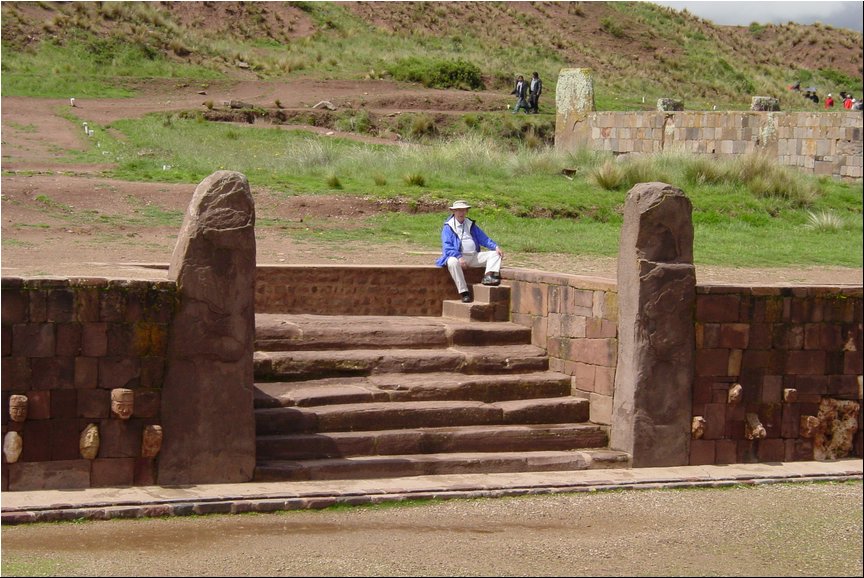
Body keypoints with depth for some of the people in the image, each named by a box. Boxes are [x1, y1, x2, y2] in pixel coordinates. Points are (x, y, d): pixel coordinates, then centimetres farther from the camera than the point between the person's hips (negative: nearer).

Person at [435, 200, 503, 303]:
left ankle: (488, 276, -38)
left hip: (474, 256, 5)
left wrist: (496, 247, -2)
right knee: (452, 262, -38)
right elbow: (447, 247, -7)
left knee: (494, 254, -11)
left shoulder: (471, 225, 21)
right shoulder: (448, 227, 4)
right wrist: (459, 257, -23)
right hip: (457, 256, -5)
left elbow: (484, 239, 17)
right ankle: (464, 292, -39)